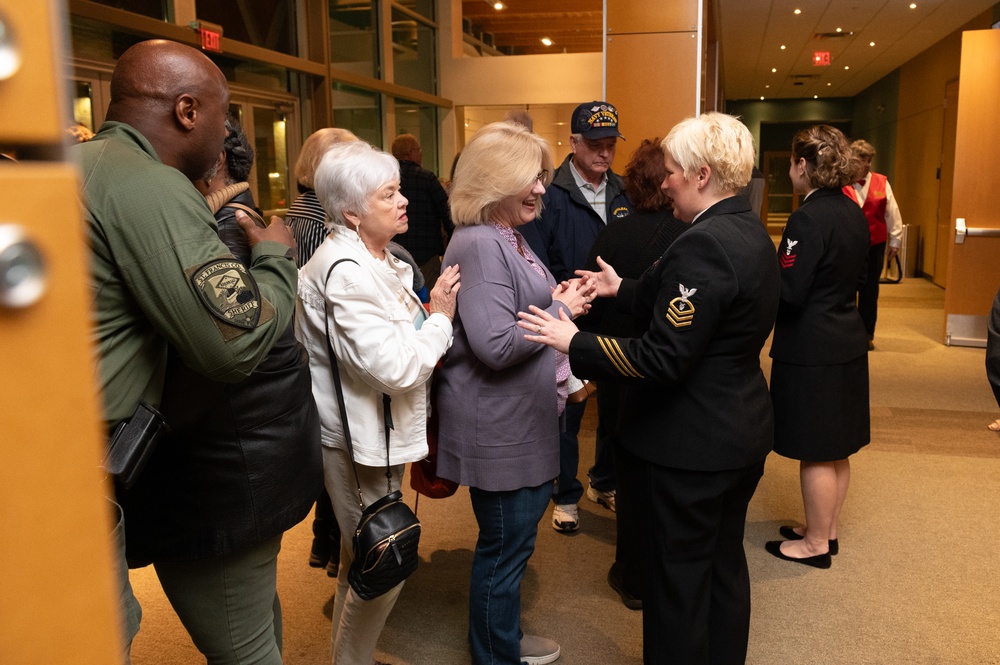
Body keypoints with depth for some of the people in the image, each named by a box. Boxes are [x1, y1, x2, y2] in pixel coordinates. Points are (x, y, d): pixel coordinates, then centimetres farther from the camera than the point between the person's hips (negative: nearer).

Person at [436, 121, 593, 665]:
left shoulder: (507, 238, 12)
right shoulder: (479, 245, -21)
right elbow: (496, 344, -27)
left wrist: (558, 300, 6)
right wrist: (561, 309, -15)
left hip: (524, 420, 10)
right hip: (500, 430, -10)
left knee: (514, 537, 22)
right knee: (505, 544, 6)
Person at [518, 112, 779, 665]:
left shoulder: (703, 244, -24)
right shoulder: (750, 233, 6)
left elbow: (662, 359, -27)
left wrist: (573, 343, -22)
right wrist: (622, 289, 20)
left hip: (690, 447, -10)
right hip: (742, 434, 10)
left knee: (677, 583, 8)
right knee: (725, 564, 24)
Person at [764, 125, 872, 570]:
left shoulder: (808, 219, -20)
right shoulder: (854, 215, 7)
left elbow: (788, 293, -20)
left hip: (811, 350, -9)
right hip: (847, 341, 9)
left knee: (816, 453, 4)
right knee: (836, 449, 18)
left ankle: (816, 544, 18)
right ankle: (826, 529, 33)